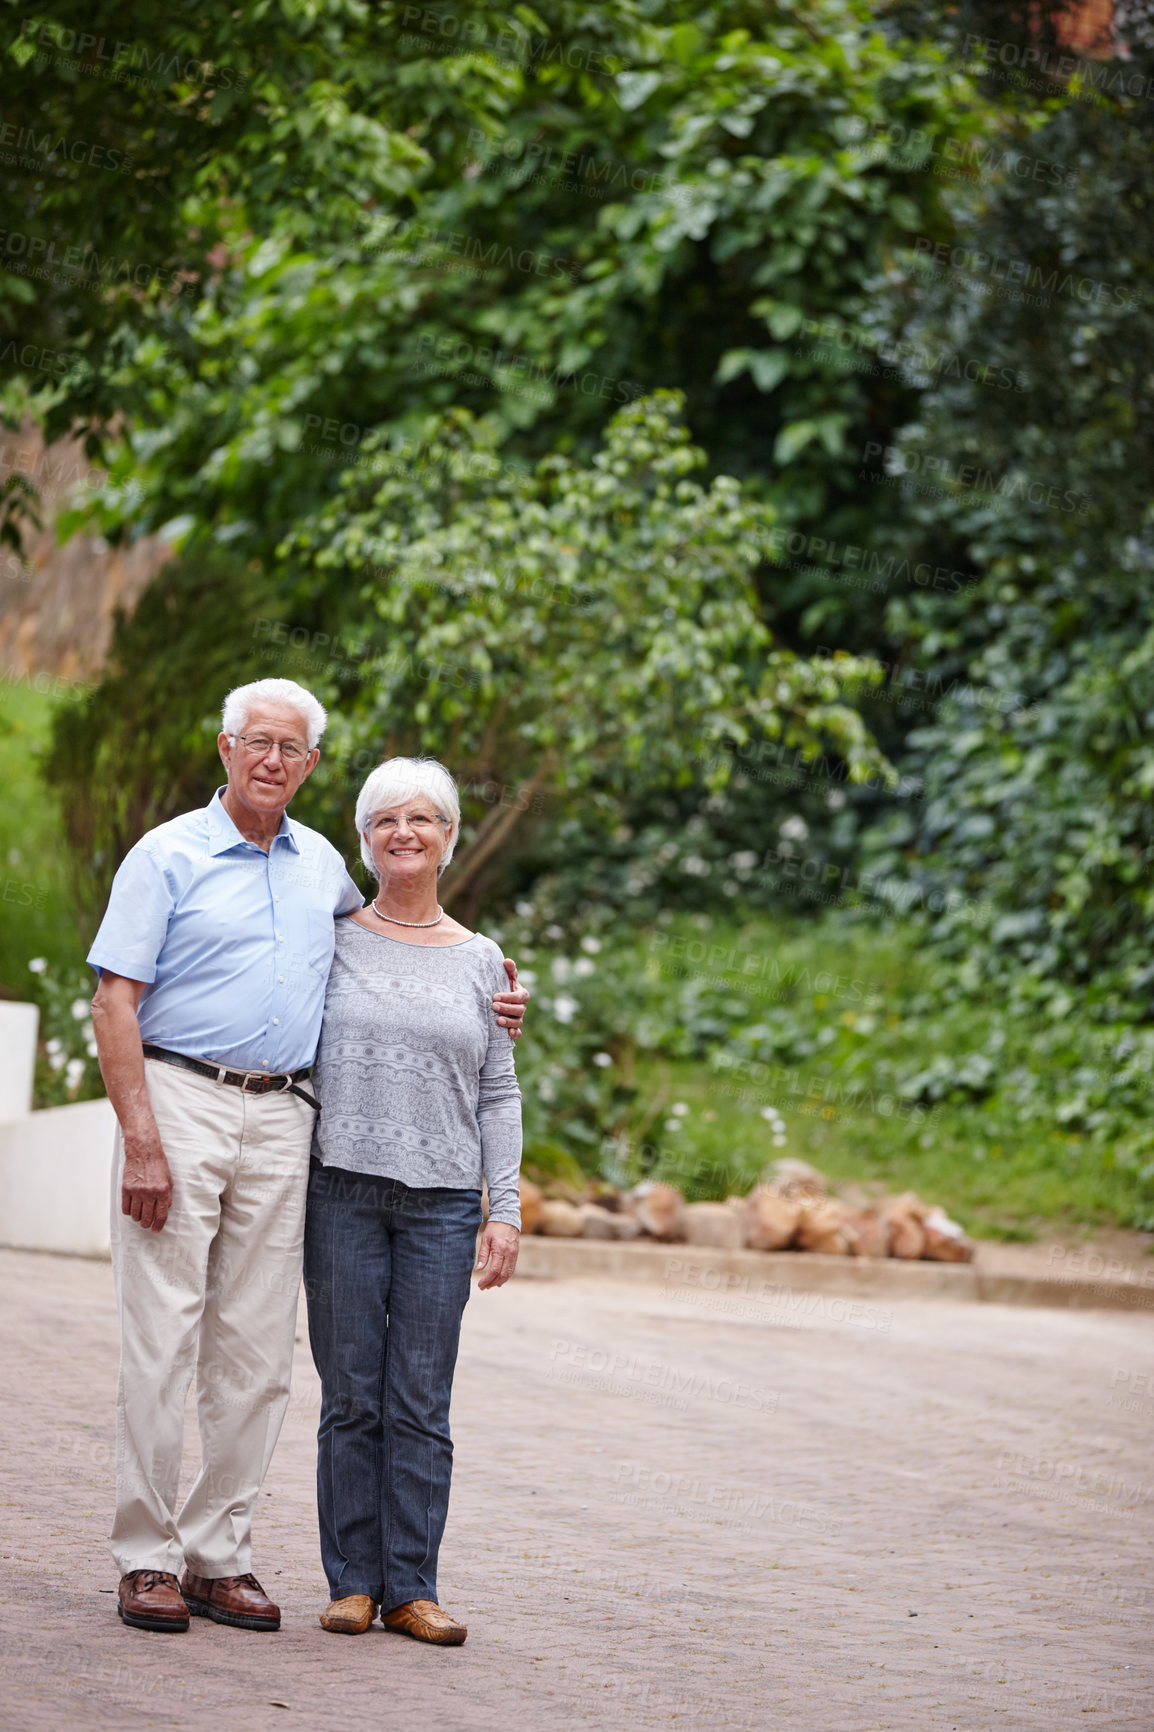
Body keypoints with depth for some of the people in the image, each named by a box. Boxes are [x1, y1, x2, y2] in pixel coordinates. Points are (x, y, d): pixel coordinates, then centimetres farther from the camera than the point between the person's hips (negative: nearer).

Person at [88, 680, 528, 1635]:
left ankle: (219, 1553, 10)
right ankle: (147, 1558, -2)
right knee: (162, 1339, -6)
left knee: (256, 1351, 3)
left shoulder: (323, 867, 15)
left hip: (281, 1120, 5)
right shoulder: (168, 857, -1)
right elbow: (115, 1003, -7)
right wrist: (141, 1141, -16)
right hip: (179, 1099, -5)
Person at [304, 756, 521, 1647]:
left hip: (443, 1203, 1)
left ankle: (411, 1585, 5)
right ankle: (353, 1580, 7)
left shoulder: (480, 961, 10)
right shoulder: (331, 942, 6)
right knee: (351, 1395, 0)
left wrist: (507, 1211, 2)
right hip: (344, 1191, -1)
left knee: (422, 1402, 0)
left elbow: (498, 1095, 9)